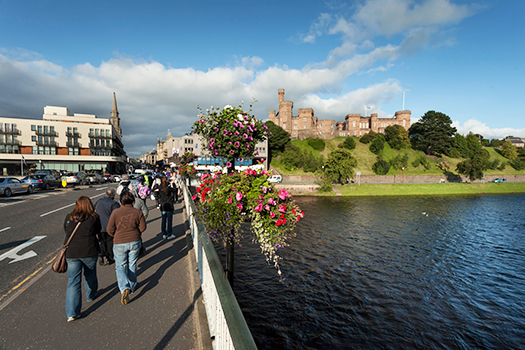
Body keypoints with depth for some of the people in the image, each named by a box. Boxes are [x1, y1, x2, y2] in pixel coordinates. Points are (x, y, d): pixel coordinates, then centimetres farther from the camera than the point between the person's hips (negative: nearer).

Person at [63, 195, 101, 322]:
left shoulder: (68, 217, 1)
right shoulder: (94, 218, -7)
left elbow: (66, 231, 16)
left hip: (71, 253, 2)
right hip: (89, 252, -1)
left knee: (73, 281, 5)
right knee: (90, 275, 22)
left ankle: (72, 313, 2)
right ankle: (91, 295, 44)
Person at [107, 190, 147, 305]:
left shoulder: (115, 213, -12)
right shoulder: (137, 212, -7)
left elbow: (110, 230, -7)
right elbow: (142, 228, -2)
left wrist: (118, 236, 13)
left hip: (120, 244, -2)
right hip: (135, 242, 2)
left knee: (120, 266, 10)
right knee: (132, 265, 18)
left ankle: (124, 288, -10)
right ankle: (132, 287, 29)